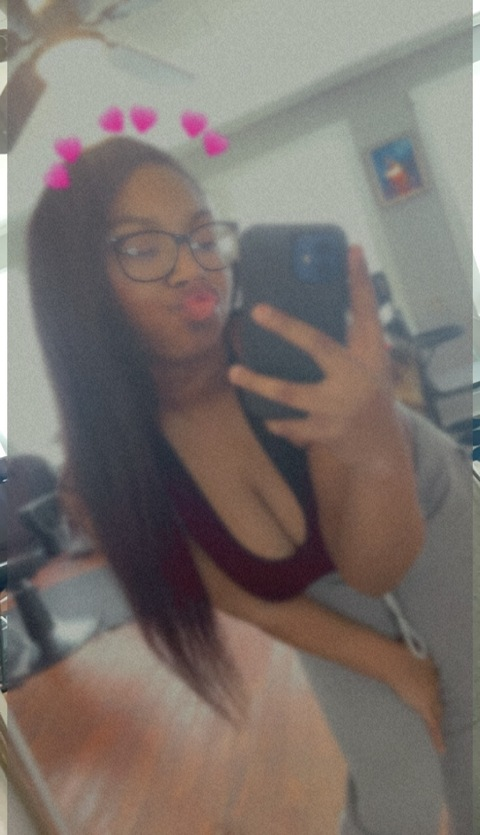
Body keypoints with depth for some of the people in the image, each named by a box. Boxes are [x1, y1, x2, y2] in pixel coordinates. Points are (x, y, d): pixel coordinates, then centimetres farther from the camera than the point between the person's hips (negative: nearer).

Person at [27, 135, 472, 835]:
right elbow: (251, 599, -15)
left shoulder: (290, 348, -37)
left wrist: (375, 443, -57)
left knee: (464, 725, 11)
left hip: (429, 515, 0)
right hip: (324, 585, 0)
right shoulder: (105, 474, -29)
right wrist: (395, 665, -8)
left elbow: (381, 564, -36)